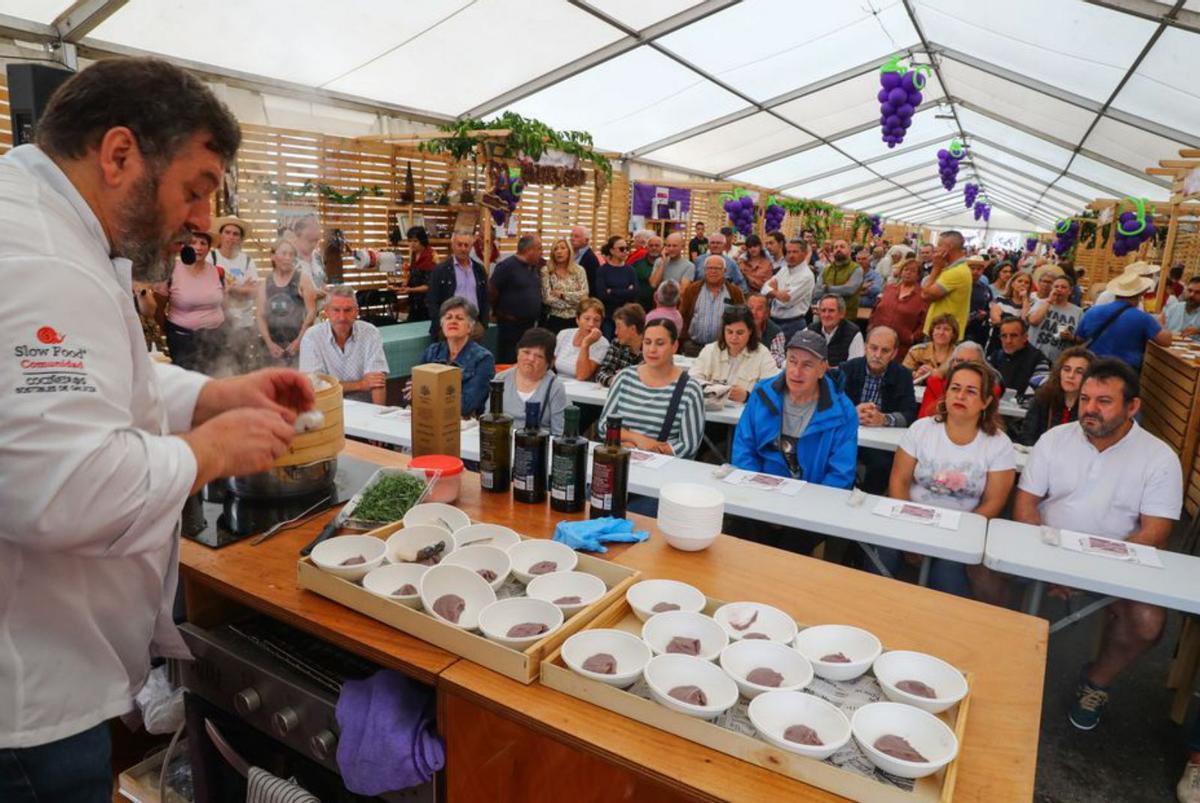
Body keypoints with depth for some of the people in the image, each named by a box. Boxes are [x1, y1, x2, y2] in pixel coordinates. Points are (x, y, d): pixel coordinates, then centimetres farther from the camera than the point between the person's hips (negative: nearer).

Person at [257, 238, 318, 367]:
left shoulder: (302, 279, 0)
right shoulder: (265, 284, 10)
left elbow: (311, 312, -4)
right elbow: (261, 316, 7)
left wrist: (299, 340, -9)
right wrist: (269, 343, -4)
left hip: (299, 343, -3)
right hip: (274, 345, 3)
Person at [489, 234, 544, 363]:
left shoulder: (535, 267, 10)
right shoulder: (507, 266, -12)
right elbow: (492, 291, -10)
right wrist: (499, 312, 0)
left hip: (531, 324, 7)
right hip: (510, 325, -7)